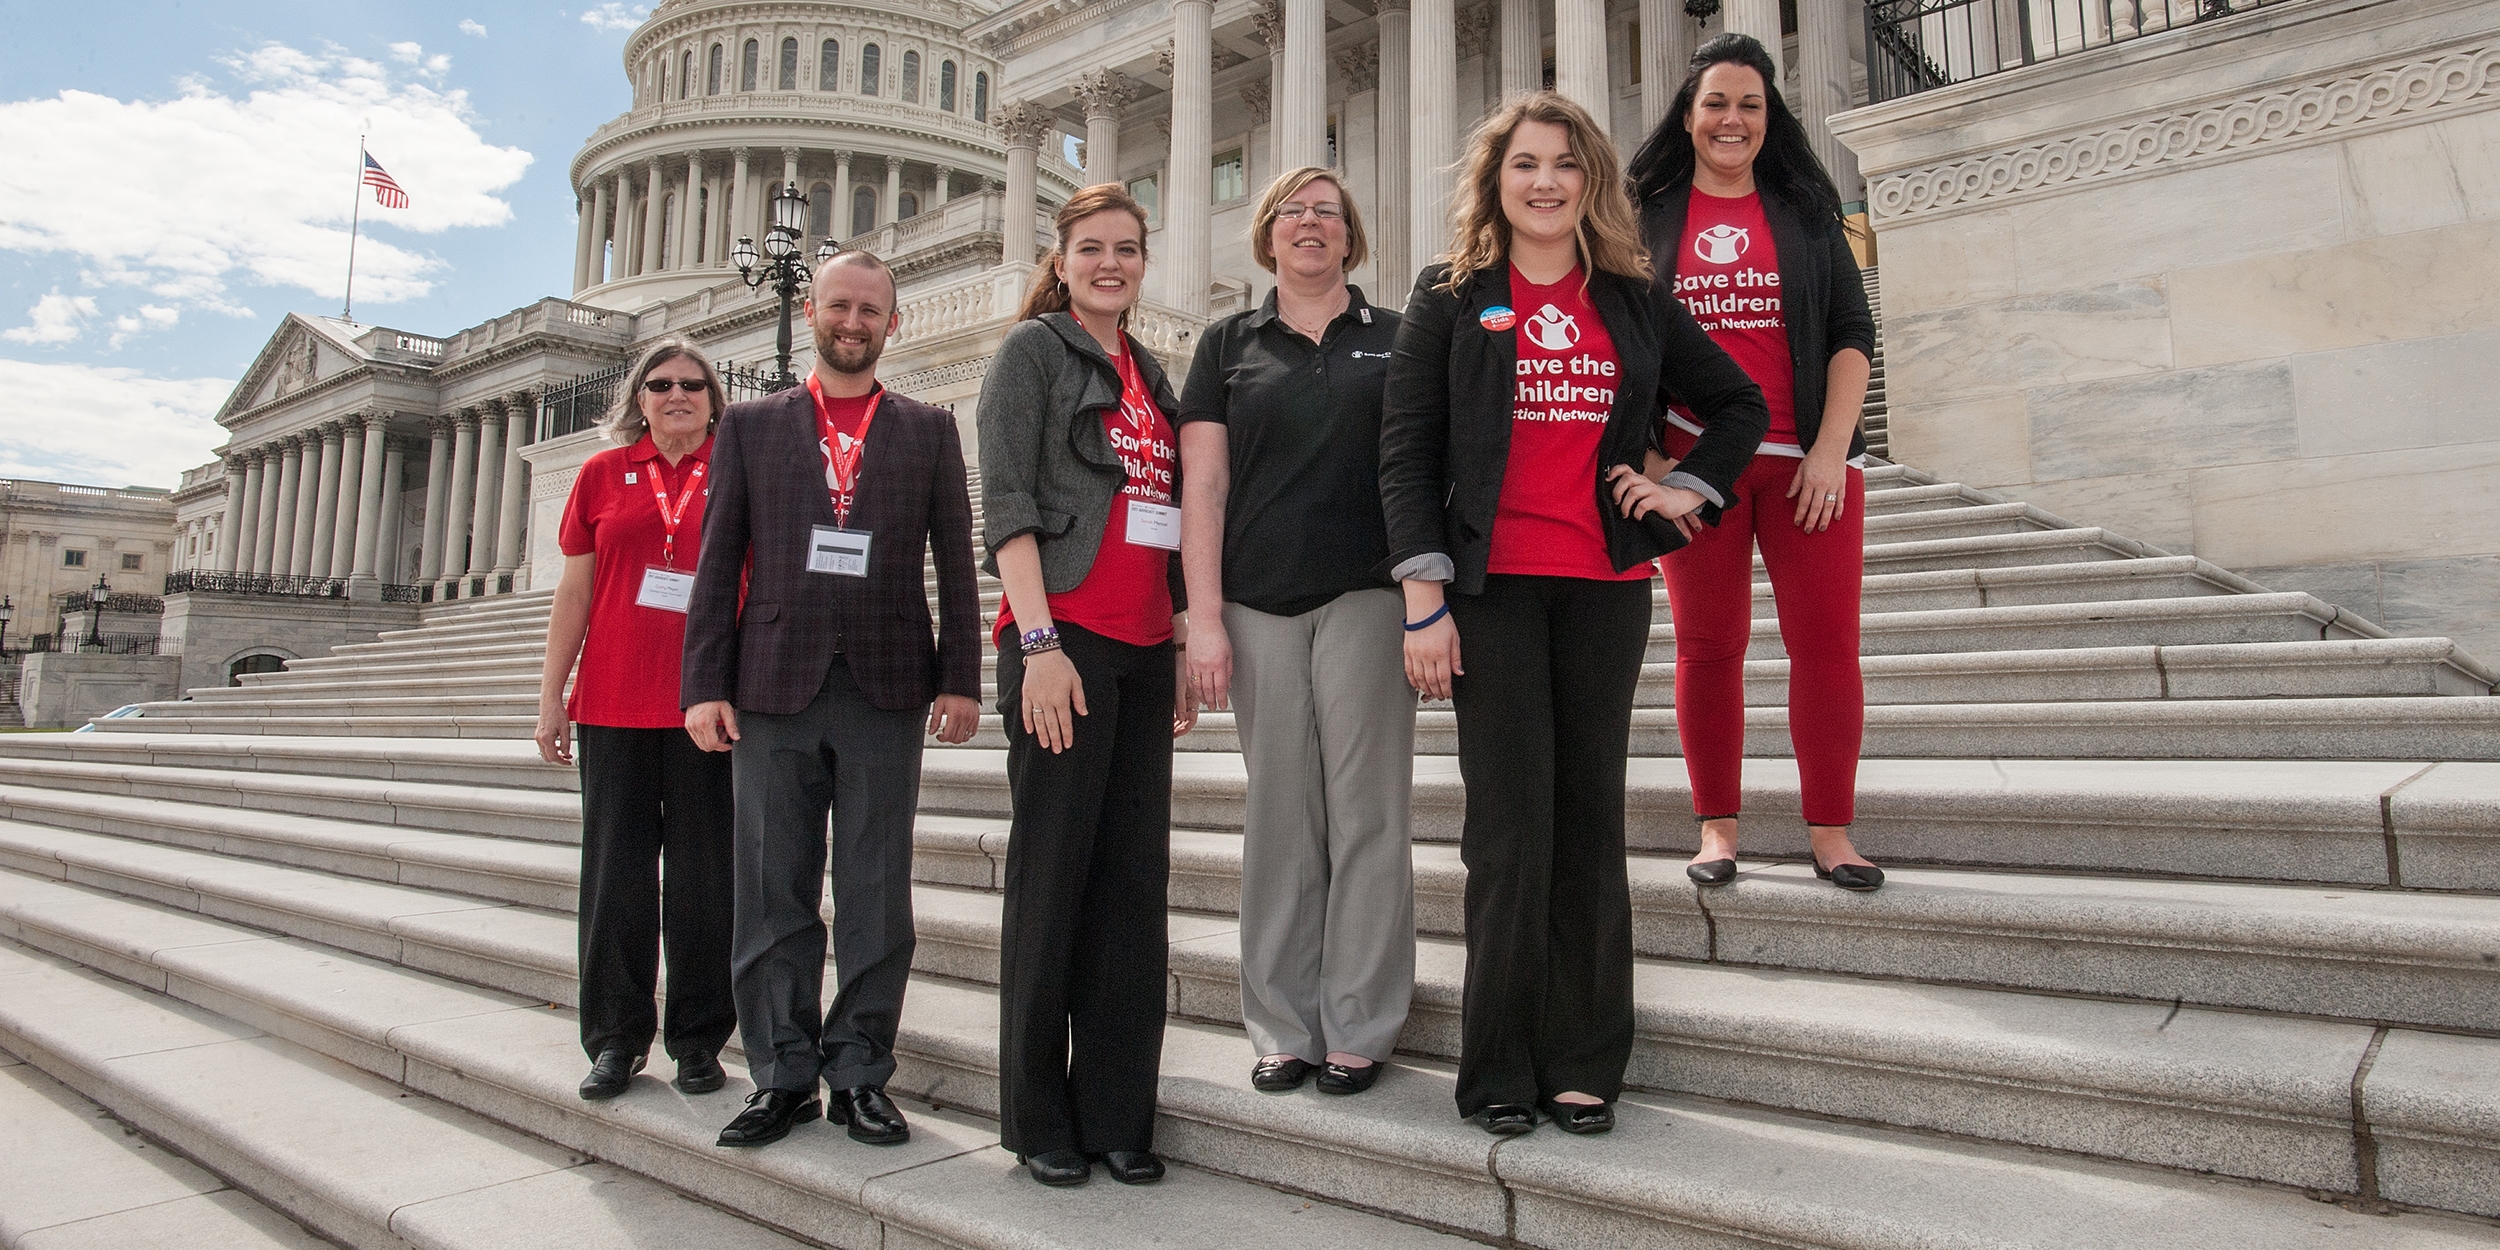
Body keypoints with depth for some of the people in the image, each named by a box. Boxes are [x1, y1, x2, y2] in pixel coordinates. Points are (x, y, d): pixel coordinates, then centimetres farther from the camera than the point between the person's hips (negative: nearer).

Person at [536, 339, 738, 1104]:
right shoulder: (603, 474, 11)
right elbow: (573, 593, 12)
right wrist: (551, 696, 8)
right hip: (614, 703, 2)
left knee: (703, 873, 3)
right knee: (616, 868, 6)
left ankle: (699, 1038, 15)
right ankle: (617, 1038, 18)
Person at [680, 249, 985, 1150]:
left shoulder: (929, 430, 11)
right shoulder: (752, 425, 13)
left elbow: (955, 560, 7)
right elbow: (719, 561, 8)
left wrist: (960, 678, -1)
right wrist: (705, 684, 0)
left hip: (885, 690, -1)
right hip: (775, 688, 1)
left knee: (877, 898, 3)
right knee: (774, 896, 6)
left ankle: (860, 1075, 16)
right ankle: (783, 1076, 18)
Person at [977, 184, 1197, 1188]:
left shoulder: (1149, 371, 20)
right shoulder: (1033, 350, 3)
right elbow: (1006, 501, -7)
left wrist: (1181, 649, 15)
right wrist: (1040, 642, -16)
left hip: (1144, 648, 6)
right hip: (1062, 640, -6)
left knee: (1136, 879, 6)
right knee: (1053, 872, -1)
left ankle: (1117, 1114, 16)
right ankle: (1039, 1118, 13)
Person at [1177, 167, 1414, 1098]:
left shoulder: (1394, 339, 11)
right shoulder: (1229, 345, 13)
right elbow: (1203, 485, 6)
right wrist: (1203, 618, -2)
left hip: (1366, 596, -1)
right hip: (1259, 604, 1)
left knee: (1366, 813, 0)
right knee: (1280, 818, 5)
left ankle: (1358, 1030, 13)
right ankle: (1285, 1029, 16)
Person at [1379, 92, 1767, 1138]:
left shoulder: (1634, 304, 14)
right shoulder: (1451, 301, 6)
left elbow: (1740, 403, 25)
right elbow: (1405, 454, -1)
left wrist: (1690, 488, 8)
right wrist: (1425, 602, -9)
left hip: (1606, 589, 3)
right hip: (1491, 587, -3)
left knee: (1590, 819, 6)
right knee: (1511, 825, -3)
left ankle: (1586, 1063, 18)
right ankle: (1499, 1067, 11)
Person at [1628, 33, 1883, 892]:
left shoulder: (1805, 209, 12)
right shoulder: (1647, 215, 10)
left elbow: (1852, 333, 7)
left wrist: (1832, 448, -5)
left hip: (1807, 459, 1)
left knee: (1828, 643, -2)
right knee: (1708, 645, 1)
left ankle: (1830, 832, 9)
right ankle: (1717, 827, 12)